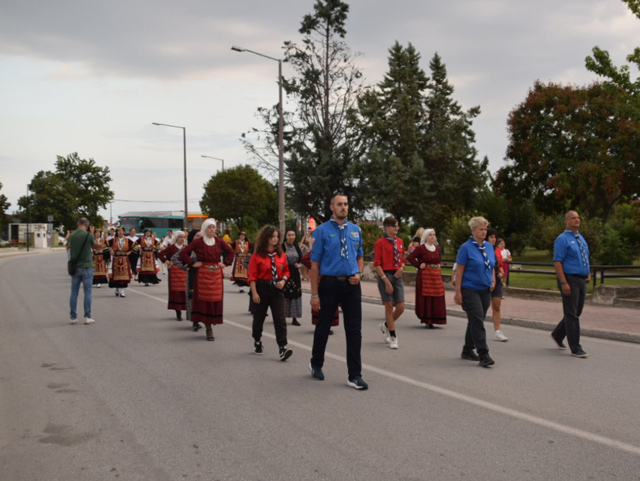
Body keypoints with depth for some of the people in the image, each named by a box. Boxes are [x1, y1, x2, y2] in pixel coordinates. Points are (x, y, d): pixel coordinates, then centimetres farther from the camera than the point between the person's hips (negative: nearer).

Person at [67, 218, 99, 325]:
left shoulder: (71, 236, 0)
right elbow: (94, 245, 6)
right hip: (86, 267, -4)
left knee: (74, 292, 8)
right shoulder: (88, 235, -12)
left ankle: (73, 317, 10)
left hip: (75, 267, 4)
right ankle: (87, 317, 2)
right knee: (87, 292, 2)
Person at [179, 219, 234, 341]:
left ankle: (213, 322, 11)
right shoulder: (198, 242, -3)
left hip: (216, 275, 3)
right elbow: (183, 252, -2)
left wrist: (225, 263, 6)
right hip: (203, 274, -3)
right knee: (204, 300, -3)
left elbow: (230, 252, 18)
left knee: (216, 300, 1)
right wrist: (192, 263, -7)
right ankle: (208, 328, 2)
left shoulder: (219, 241, 6)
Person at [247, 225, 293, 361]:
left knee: (280, 319, -9)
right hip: (262, 288, -2)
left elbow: (286, 271, 15)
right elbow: (252, 276, -8)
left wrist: (283, 281, -5)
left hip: (277, 289, 2)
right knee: (259, 317, 13)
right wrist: (254, 293, -14)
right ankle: (257, 342, 35)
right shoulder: (257, 255, -7)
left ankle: (283, 347, -14)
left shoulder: (281, 255, 5)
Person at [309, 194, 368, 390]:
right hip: (329, 284, -3)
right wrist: (314, 294, -11)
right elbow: (314, 264, -7)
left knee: (354, 330, 1)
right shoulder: (322, 231, -5)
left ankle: (355, 376, 8)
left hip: (352, 285, 3)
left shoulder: (355, 230, 8)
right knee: (323, 327, 12)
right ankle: (316, 364, 35)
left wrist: (358, 273, -3)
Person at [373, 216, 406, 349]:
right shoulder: (380, 242, -7)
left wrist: (401, 268, -3)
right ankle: (393, 338, 9)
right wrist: (386, 281, -16)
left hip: (397, 276, 5)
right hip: (385, 275, -5)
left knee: (401, 307, 0)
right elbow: (377, 264, -11)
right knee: (389, 306, -1)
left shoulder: (400, 242, 11)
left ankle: (385, 326, 28)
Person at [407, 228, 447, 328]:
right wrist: (419, 265, -10)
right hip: (424, 275, -6)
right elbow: (410, 258, -8)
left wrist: (438, 265, 12)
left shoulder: (438, 248, 11)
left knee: (437, 299, 3)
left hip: (436, 275, 6)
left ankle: (433, 319, 13)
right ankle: (427, 321, 0)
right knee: (425, 298, -6)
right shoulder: (420, 248, -7)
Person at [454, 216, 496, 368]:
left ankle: (467, 350, 25)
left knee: (475, 321, 13)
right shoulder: (466, 247, -8)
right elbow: (459, 270, -9)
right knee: (477, 321, -12)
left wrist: (493, 281, 2)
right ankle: (483, 355, -14)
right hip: (470, 290, -6)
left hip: (485, 290, 7)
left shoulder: (489, 246, 10)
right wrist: (458, 292, -13)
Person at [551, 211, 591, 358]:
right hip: (570, 279, -8)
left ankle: (557, 335, 33)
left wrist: (588, 274, 13)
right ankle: (575, 349, 1)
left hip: (582, 280, 8)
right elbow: (557, 262, -16)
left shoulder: (581, 238, 15)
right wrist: (563, 283, -22)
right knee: (572, 314, -3)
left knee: (576, 313, 14)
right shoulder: (562, 239, -10)